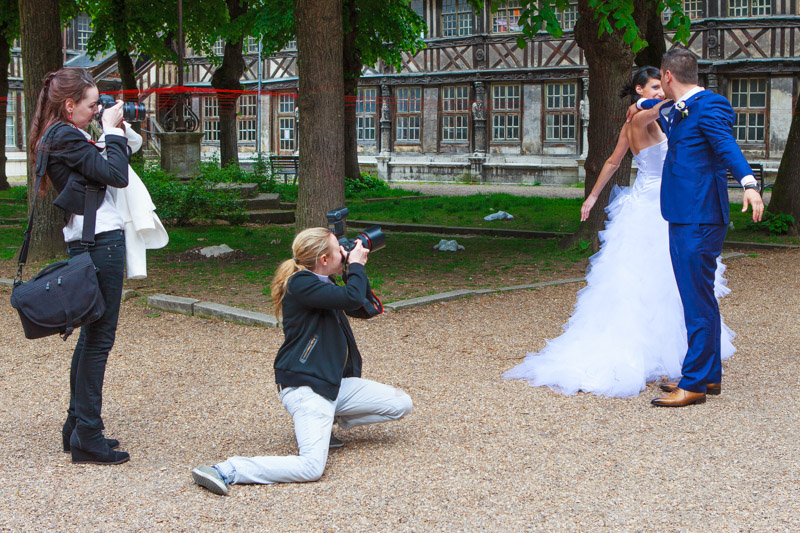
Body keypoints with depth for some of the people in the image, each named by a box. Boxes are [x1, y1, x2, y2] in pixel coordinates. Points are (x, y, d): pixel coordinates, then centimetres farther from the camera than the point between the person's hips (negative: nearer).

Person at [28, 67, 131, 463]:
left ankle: (77, 427, 23)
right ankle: (87, 437, -3)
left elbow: (104, 173, 18)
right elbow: (116, 175, -19)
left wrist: (116, 133, 10)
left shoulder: (62, 137, 16)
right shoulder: (66, 138, -14)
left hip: (88, 243, 10)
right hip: (100, 242, -10)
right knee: (99, 337, -7)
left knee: (91, 334, 15)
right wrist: (111, 129, -9)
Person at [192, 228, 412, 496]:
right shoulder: (301, 285, -17)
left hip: (334, 383, 10)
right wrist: (356, 265, -9)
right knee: (311, 466, -26)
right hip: (304, 386, -10)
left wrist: (357, 267, 7)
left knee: (401, 404, 10)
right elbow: (353, 298, -28)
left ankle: (326, 421, 15)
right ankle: (226, 471, -22)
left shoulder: (324, 283, 13)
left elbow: (363, 309, 20)